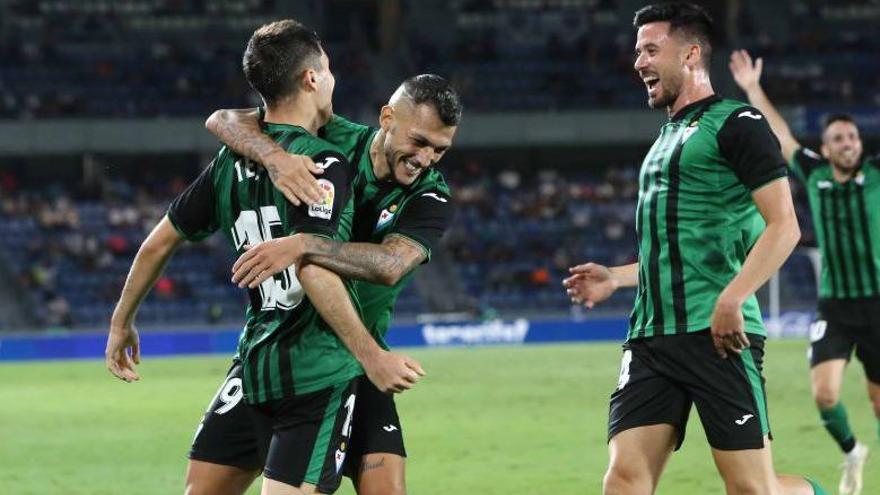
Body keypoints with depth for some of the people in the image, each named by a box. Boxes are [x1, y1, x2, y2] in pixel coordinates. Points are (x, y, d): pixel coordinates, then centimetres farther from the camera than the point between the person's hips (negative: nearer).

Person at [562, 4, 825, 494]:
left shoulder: (736, 124, -3)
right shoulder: (668, 136, 24)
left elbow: (784, 227, -11)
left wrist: (732, 299, -21)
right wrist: (615, 278, 24)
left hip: (716, 334, -8)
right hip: (651, 338, 8)